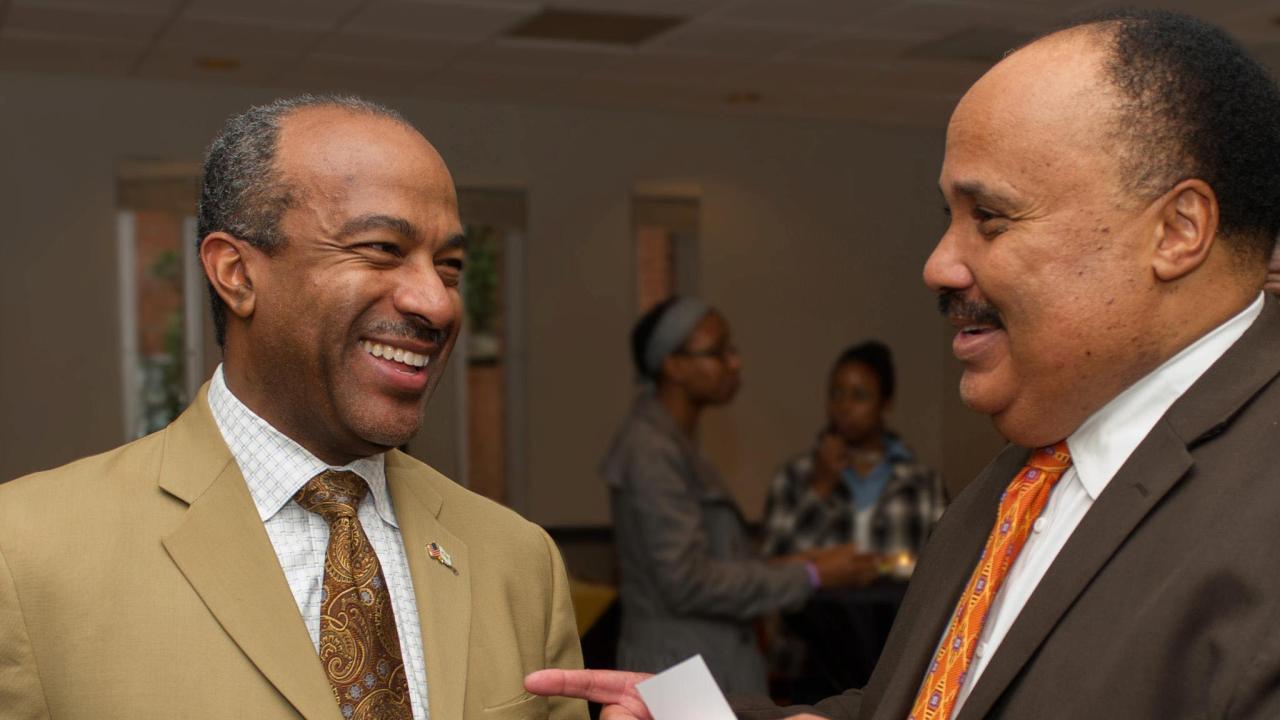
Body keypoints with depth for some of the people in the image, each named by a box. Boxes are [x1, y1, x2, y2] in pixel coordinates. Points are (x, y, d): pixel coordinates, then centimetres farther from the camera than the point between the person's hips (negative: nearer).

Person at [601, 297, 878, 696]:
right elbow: (686, 581, -22)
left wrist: (779, 568, 8)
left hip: (711, 670, 10)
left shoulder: (675, 440, 12)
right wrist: (808, 576, -17)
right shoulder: (652, 451, -18)